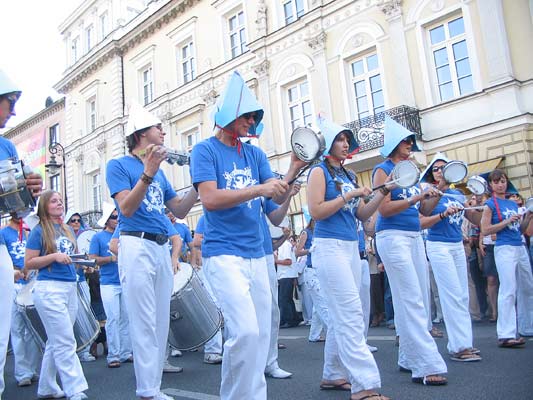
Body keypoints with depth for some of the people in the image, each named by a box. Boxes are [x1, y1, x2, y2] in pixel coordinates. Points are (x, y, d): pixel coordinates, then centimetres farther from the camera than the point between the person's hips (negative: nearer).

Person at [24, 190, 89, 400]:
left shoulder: (68, 230, 15)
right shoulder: (39, 231, -5)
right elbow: (28, 263, -8)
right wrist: (54, 257, -19)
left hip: (70, 288, 7)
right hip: (49, 289, -7)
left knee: (56, 342, 14)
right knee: (66, 343, -9)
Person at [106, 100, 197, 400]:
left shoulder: (160, 171, 19)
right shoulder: (119, 165, 1)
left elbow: (179, 210, 18)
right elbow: (126, 208, -12)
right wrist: (147, 174, -21)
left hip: (163, 248, 7)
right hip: (137, 245, -7)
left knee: (162, 322, 8)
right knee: (145, 323, -7)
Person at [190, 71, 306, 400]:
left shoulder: (256, 154, 13)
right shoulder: (206, 150, -2)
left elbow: (279, 198, 7)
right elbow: (210, 199, -16)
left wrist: (293, 170, -11)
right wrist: (259, 189, -22)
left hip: (257, 254, 6)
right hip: (224, 254, -6)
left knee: (261, 334, 9)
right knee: (246, 331, -16)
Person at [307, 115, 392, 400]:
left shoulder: (348, 175, 17)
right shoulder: (319, 172, -4)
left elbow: (362, 215, 15)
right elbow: (316, 211, -15)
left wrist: (382, 193, 1)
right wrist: (348, 196, -14)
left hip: (351, 248, 8)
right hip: (329, 247, -8)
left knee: (341, 315, 11)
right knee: (351, 315, -13)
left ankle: (333, 374, 21)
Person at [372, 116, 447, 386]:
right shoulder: (383, 170, -3)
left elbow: (424, 210, 18)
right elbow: (384, 209, -13)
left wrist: (437, 192, 3)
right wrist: (415, 198, -19)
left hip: (415, 237, 8)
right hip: (393, 237, -8)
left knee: (420, 299, 7)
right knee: (411, 300, -11)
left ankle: (409, 358, 16)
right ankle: (426, 366, -10)